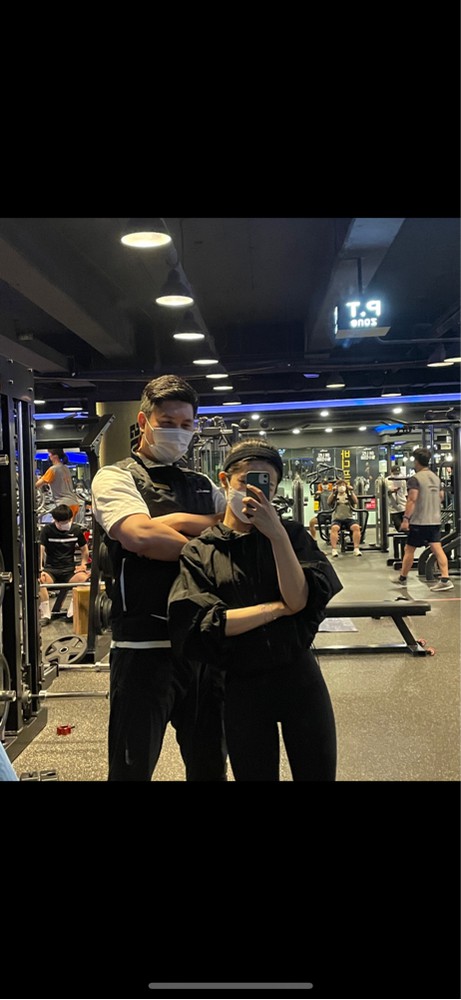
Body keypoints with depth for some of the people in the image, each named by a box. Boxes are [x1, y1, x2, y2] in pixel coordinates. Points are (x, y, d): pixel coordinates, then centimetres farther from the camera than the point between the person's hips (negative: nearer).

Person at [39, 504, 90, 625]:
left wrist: (83, 565, 0)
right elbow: (40, 550, -12)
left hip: (70, 570, 1)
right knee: (39, 580, -35)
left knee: (83, 578, -32)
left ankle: (72, 613, -19)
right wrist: (40, 570, -25)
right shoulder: (47, 530, -3)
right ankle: (45, 615, -22)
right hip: (51, 569, -1)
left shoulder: (76, 530, 5)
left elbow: (85, 549, 16)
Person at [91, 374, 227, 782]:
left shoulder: (203, 485, 15)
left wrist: (182, 521, -12)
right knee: (134, 764, 8)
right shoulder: (116, 477, -3)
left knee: (210, 761, 18)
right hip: (145, 644, -5)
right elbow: (141, 536, -21)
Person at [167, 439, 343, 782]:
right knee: (254, 773, 16)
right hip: (242, 687, -1)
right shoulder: (199, 551, -4)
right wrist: (279, 608, -14)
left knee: (318, 773, 14)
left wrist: (277, 534, -20)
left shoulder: (292, 534, 0)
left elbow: (300, 600, -13)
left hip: (299, 676, 1)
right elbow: (205, 623, -16)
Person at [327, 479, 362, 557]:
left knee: (356, 527, -30)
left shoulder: (349, 495, 17)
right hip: (337, 518, -1)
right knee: (334, 528, -34)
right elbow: (329, 502, -5)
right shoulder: (334, 496, 15)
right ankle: (334, 550, -37)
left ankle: (356, 549, -29)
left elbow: (356, 502, -2)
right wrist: (333, 492, -16)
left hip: (349, 518, 1)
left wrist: (351, 491, -11)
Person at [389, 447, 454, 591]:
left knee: (409, 549, 7)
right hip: (435, 520, 6)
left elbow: (412, 500, -19)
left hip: (419, 521, -6)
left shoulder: (415, 479, -11)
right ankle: (445, 580, -9)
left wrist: (406, 519, -19)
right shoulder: (436, 477, 12)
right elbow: (441, 497, 21)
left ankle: (402, 579, 18)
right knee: (437, 548, 0)